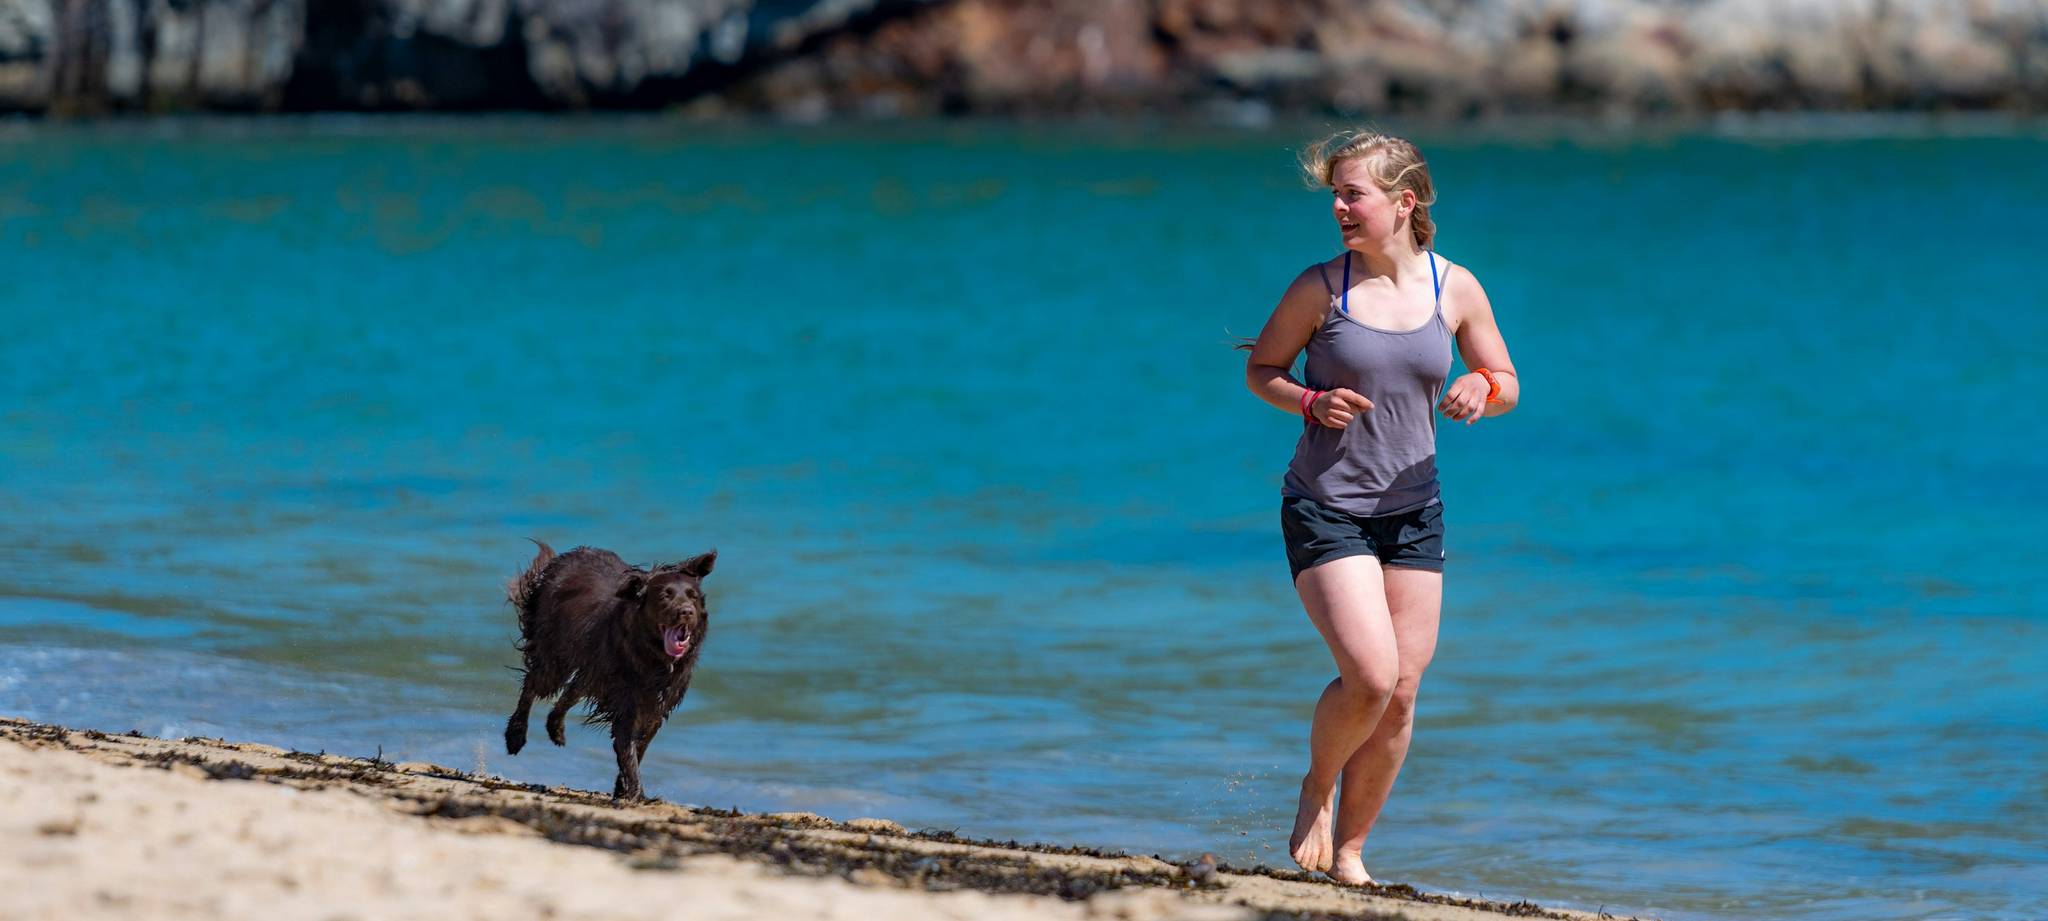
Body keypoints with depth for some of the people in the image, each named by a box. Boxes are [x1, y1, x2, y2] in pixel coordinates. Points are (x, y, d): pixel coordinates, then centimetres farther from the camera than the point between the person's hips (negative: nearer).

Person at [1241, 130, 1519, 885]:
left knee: (1402, 692, 3)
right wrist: (1310, 402, -16)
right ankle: (1316, 790, 12)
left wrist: (1481, 389, -14)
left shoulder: (1455, 290, 0)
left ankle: (1350, 849, 20)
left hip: (1412, 510, 3)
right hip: (1325, 505, -3)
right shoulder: (1321, 289, -7)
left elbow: (1505, 384, 10)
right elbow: (1260, 369, 4)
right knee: (1370, 675, -18)